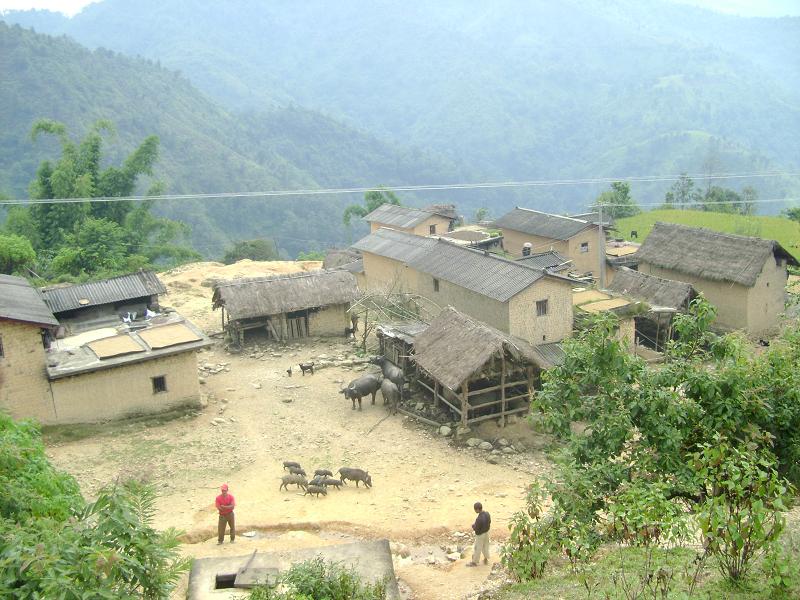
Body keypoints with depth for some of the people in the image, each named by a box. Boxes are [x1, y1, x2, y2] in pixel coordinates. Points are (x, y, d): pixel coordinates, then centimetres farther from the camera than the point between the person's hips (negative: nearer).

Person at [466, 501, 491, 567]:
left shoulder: (479, 519, -36)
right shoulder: (487, 514, -13)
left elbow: (476, 529, -26)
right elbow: (489, 522, 4)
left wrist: (473, 525, -5)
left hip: (480, 535, -7)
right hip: (486, 532, 7)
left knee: (477, 548, 13)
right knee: (485, 546, 25)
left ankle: (474, 562, 31)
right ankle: (486, 560, 42)